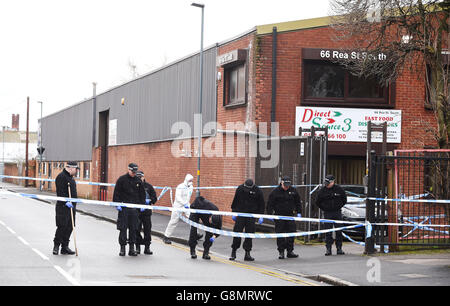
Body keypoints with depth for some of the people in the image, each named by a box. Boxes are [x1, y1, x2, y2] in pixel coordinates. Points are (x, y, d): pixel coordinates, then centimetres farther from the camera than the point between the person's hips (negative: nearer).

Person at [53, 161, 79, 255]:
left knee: (69, 227, 7)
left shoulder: (70, 177, 19)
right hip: (63, 206, -9)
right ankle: (56, 245, 6)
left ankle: (65, 247, 13)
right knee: (62, 226, -7)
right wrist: (66, 202, -26)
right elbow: (60, 192, -19)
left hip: (71, 206, 9)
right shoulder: (61, 177, -12)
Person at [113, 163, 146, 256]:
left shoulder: (138, 181, 10)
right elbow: (116, 193, -2)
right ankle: (122, 247, 4)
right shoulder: (122, 179, -1)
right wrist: (117, 204, -9)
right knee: (123, 228, -2)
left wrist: (142, 204, 9)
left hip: (134, 208, 3)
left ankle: (132, 248, 9)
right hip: (124, 207, -3)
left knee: (133, 228, 4)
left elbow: (142, 194, 17)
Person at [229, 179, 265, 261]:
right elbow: (235, 201, 11)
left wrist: (261, 216, -3)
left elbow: (261, 205, 3)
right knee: (237, 233, -4)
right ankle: (233, 251, 7)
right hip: (240, 214, 0)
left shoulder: (258, 191, -5)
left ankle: (247, 253, 6)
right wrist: (234, 212, 9)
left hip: (251, 216, 0)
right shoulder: (240, 189, -2)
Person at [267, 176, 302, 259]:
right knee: (280, 234, -1)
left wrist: (298, 212, 9)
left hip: (290, 215, 3)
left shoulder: (293, 191, 5)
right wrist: (270, 214, -8)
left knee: (291, 232, 1)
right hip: (279, 216, -3)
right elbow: (270, 204, -2)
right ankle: (281, 252, 6)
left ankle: (290, 251, 10)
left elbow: (298, 202, 16)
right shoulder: (275, 191, -5)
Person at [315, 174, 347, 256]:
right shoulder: (322, 190, -2)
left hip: (337, 213, 0)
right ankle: (328, 249, 3)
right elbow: (317, 202, 9)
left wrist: (339, 207, 6)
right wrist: (324, 209, 5)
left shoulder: (339, 189, -1)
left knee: (339, 231, 2)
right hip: (327, 213, 0)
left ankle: (339, 249, 9)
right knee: (328, 232, -2)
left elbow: (344, 200, 13)